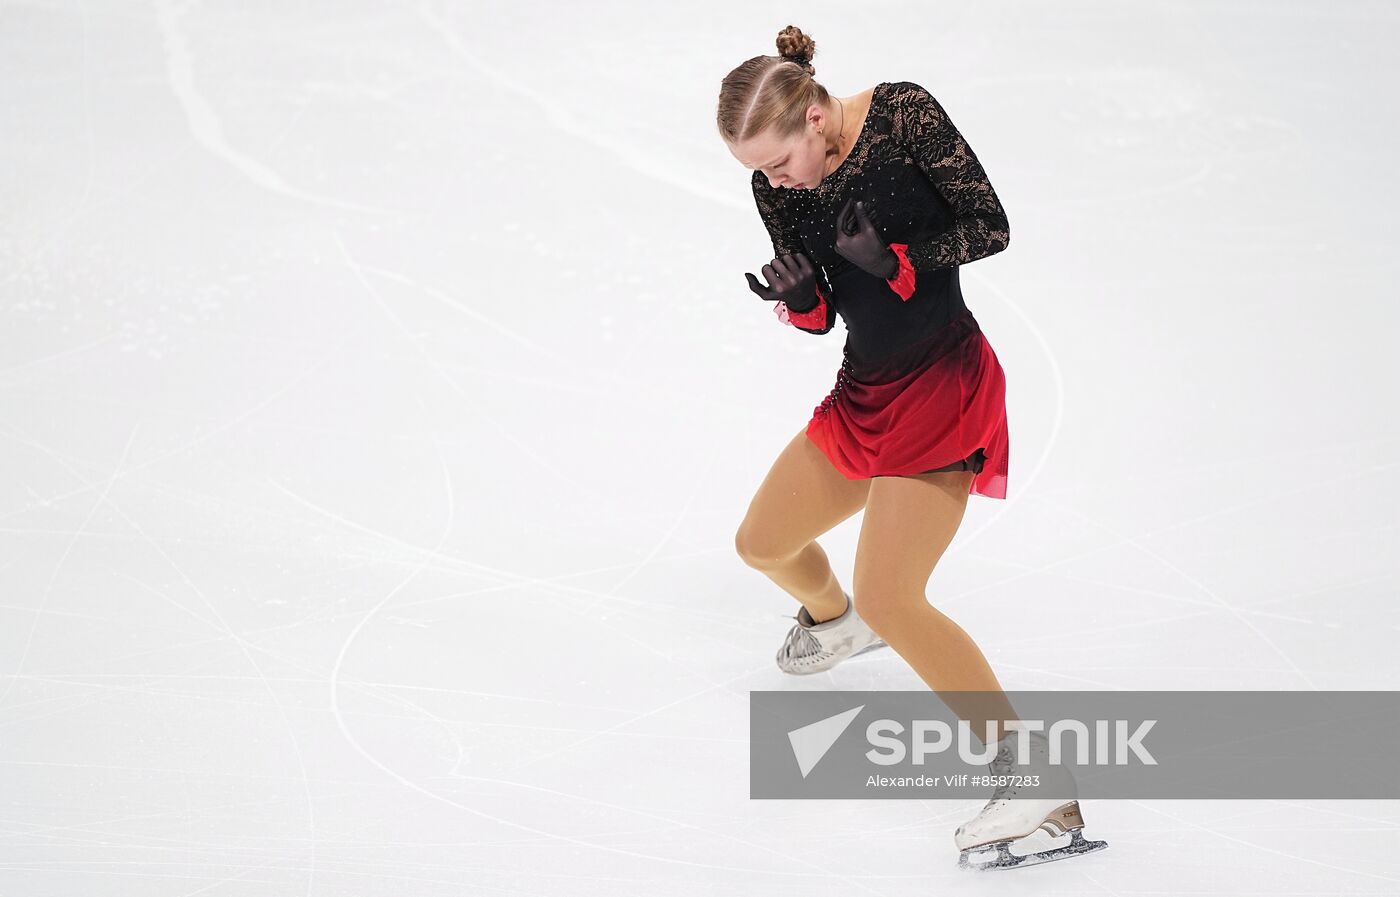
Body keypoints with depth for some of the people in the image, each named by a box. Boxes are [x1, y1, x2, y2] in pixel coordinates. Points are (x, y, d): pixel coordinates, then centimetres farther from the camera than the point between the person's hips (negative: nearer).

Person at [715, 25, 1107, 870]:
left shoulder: (904, 114, -16)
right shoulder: (776, 189, -1)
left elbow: (991, 227, -13)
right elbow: (821, 317, 5)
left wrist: (894, 260, -27)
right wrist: (798, 296, -18)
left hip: (946, 384, -7)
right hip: (864, 391, 7)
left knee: (890, 601, -17)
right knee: (763, 544, 19)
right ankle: (831, 616, 55)